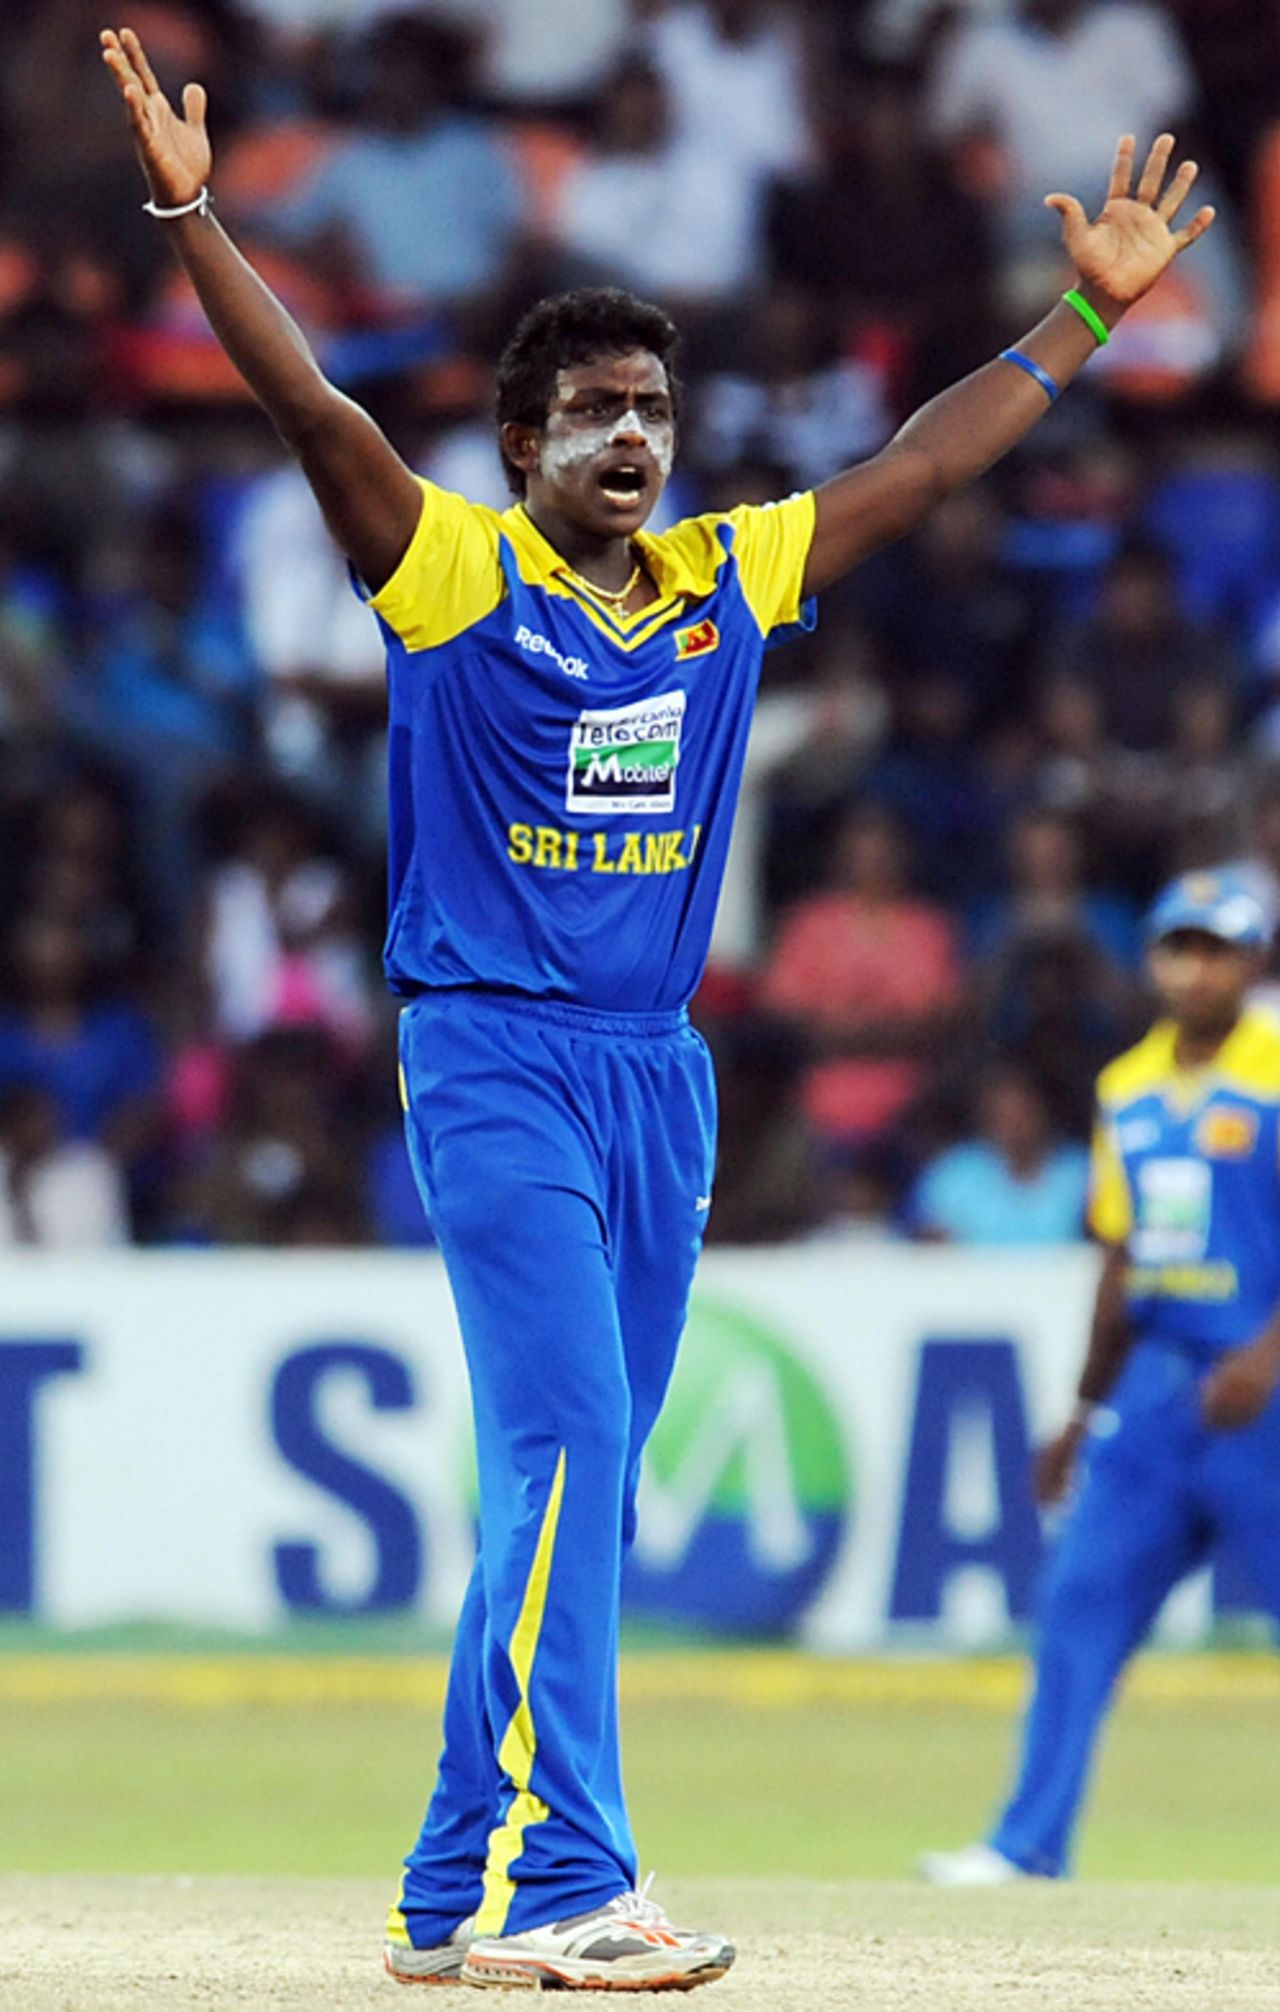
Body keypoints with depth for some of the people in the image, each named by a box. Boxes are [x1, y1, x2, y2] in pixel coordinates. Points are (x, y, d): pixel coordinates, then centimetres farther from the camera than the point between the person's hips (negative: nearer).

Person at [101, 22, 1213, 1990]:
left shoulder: (730, 581, 11)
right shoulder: (453, 575, -3)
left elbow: (923, 466, 17)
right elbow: (311, 408, -15)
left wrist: (1088, 313, 15)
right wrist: (191, 214, -27)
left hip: (660, 1073, 6)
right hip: (496, 1065, -6)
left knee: (578, 1488, 7)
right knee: (566, 1456, -17)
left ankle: (464, 1888, 12)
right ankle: (559, 1882, -21)